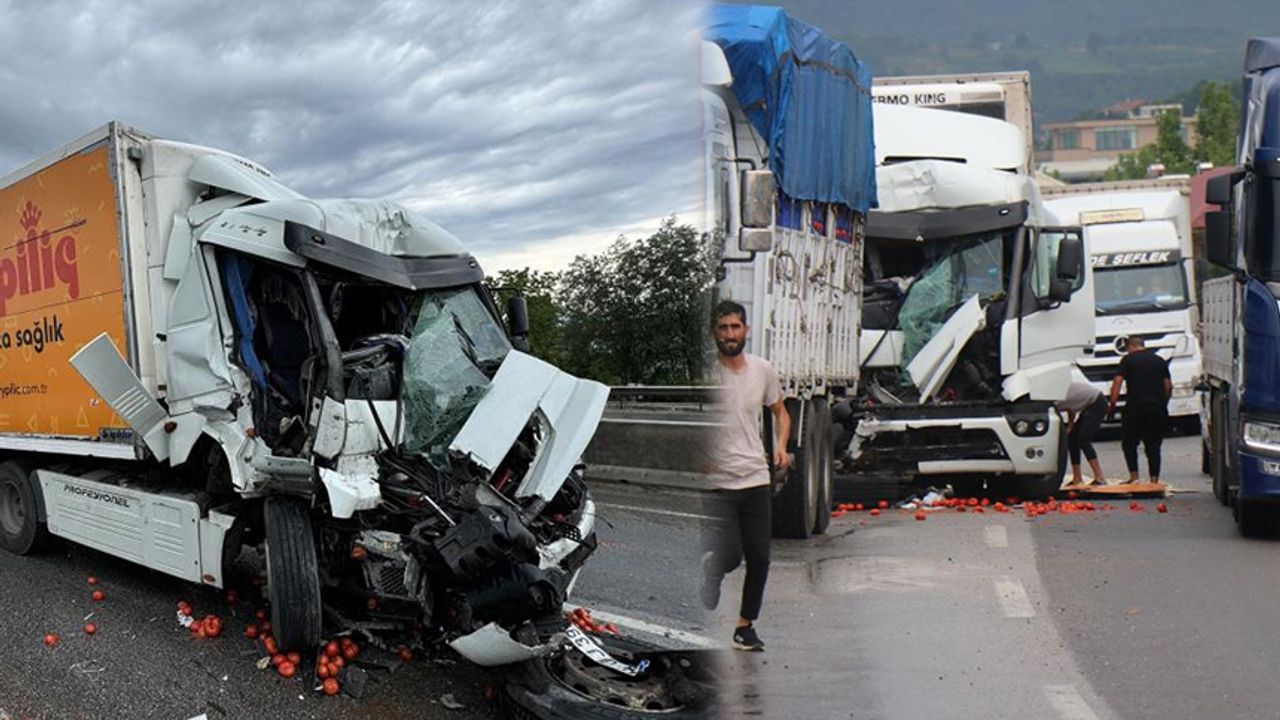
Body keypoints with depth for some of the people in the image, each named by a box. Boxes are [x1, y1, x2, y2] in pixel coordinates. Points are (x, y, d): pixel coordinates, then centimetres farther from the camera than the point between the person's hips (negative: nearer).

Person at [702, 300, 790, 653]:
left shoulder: (763, 370, 5)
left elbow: (780, 412, 20)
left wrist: (781, 446, 3)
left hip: (757, 479, 4)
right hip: (717, 481, -4)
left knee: (759, 559, 7)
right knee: (727, 558, -6)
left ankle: (746, 625, 25)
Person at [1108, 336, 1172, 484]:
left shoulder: (1128, 360, 1)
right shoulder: (1160, 360, 14)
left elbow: (1117, 382, -7)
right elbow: (1168, 385, 12)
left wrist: (1112, 404, -2)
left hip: (1135, 408, -4)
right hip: (1157, 409, 4)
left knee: (1129, 443, 9)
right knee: (1153, 446, 8)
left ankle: (1134, 476, -1)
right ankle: (1154, 479, 3)